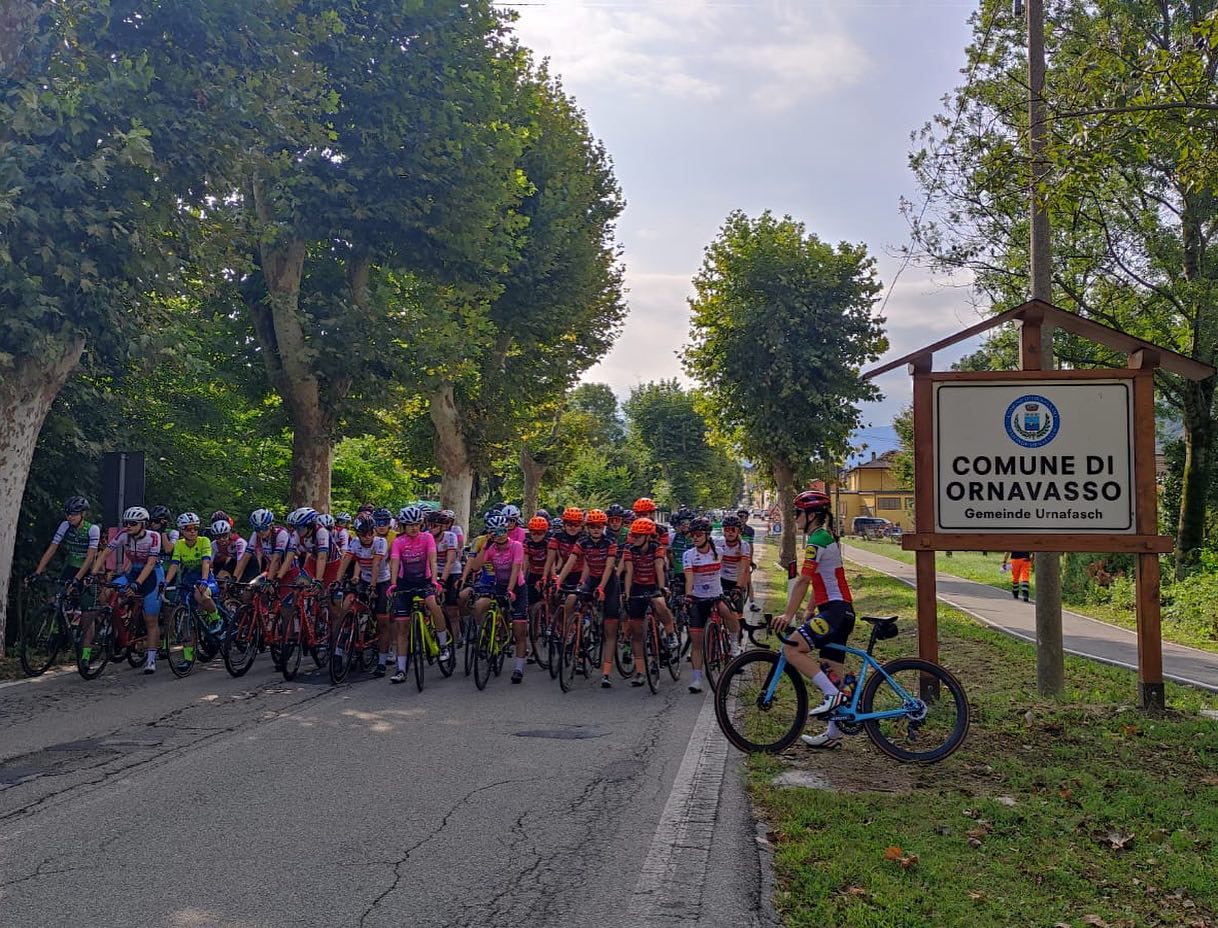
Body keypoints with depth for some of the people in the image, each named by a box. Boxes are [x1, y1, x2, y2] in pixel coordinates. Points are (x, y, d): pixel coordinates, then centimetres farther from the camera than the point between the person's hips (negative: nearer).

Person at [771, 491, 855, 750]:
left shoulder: (817, 541, -13)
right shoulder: (826, 537, 19)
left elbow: (802, 582, -17)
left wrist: (788, 615, -17)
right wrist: (810, 612, 20)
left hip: (835, 610, -10)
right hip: (841, 610, 10)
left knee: (791, 649, -19)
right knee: (831, 670, 12)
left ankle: (832, 694, -17)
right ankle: (833, 734, 17)